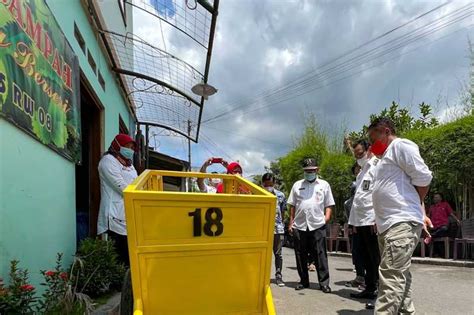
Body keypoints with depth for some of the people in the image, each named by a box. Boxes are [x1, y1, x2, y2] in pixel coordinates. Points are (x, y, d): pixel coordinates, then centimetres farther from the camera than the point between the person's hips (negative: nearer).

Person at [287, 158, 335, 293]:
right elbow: (292, 206, 12)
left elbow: (328, 205, 9)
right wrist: (291, 222, 7)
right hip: (299, 226, 2)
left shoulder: (324, 185, 10)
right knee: (301, 255, 8)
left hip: (318, 225, -2)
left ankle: (324, 283, 5)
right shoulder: (297, 185, 13)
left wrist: (327, 216, -9)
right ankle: (304, 281, 20)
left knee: (321, 255, -2)